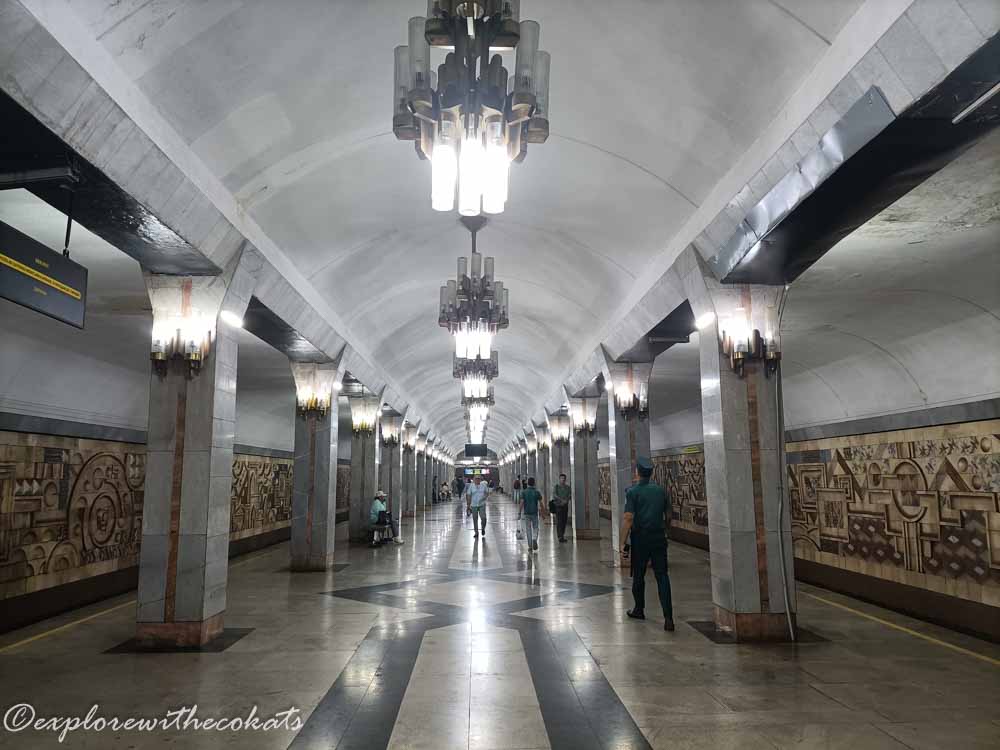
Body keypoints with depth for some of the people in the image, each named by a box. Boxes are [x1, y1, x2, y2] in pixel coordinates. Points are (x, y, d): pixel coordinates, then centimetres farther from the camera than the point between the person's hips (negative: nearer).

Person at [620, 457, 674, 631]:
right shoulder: (660, 490, 6)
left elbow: (628, 519, -15)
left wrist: (623, 542, -12)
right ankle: (668, 617, -9)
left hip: (640, 539, -3)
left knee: (638, 576, 13)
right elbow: (668, 515, 13)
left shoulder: (633, 491, -9)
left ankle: (639, 610, 28)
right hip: (659, 538, 3)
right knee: (662, 576, 1)